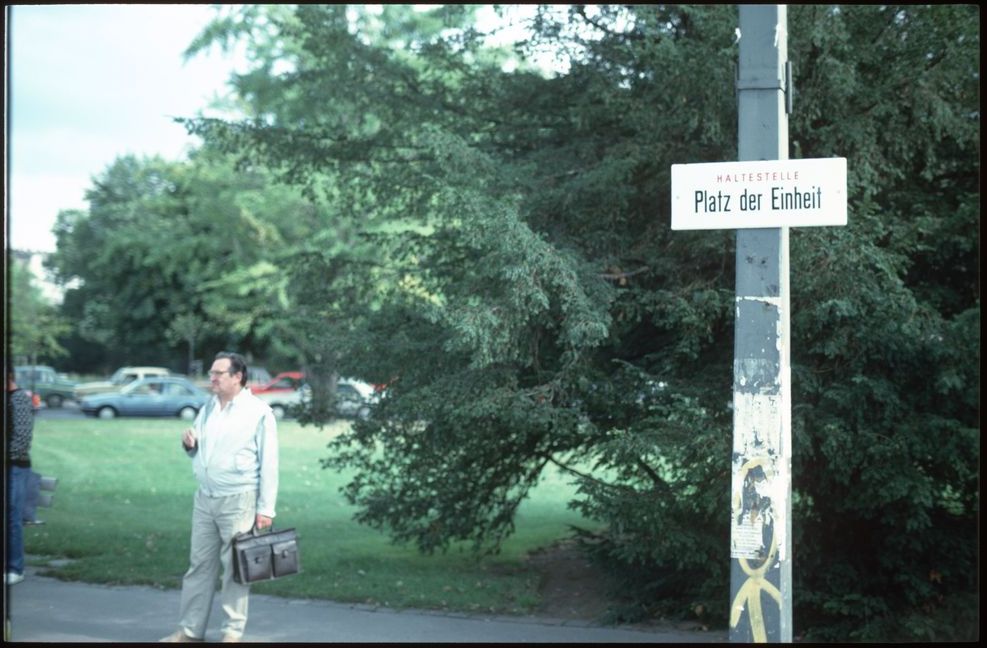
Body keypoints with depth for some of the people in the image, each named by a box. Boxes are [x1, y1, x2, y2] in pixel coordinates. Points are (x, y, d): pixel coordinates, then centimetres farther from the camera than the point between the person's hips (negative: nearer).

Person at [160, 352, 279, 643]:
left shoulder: (259, 412, -7)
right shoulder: (208, 408, 13)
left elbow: (269, 464, -9)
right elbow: (197, 452, 25)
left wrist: (266, 509, -13)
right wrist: (189, 443, 0)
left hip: (239, 501, -6)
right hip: (205, 498, 6)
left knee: (236, 567, -1)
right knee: (199, 564, 8)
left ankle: (232, 632, 6)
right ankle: (190, 629, 14)